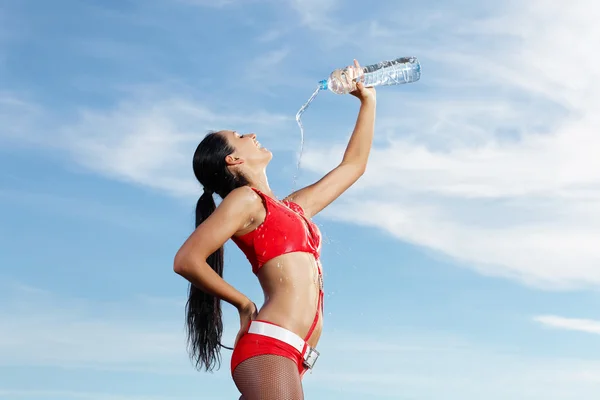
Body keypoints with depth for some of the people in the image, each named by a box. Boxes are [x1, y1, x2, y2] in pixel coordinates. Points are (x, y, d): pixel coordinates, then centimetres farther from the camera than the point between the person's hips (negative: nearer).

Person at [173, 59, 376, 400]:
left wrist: (368, 101, 38)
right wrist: (245, 304, -2)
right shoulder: (245, 198, 1)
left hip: (291, 356, 9)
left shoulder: (294, 207, 26)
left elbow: (354, 165, 36)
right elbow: (187, 260, -9)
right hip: (269, 348, -8)